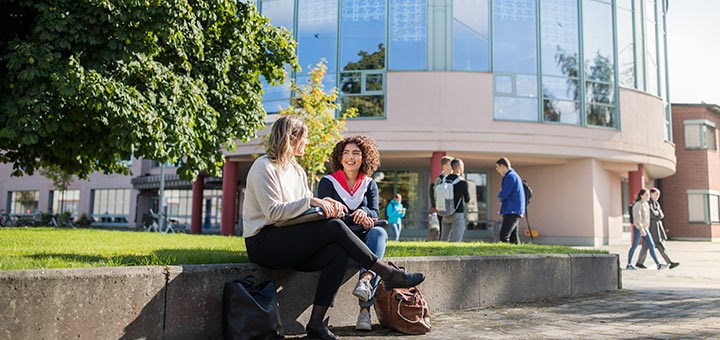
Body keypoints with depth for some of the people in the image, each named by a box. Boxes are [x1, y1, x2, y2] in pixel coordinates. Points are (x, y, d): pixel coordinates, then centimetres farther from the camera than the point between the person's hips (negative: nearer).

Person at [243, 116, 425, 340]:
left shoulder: (297, 170, 19)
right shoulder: (264, 167, -8)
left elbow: (306, 206, 15)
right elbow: (273, 212, -17)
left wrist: (326, 203, -5)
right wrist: (311, 202, -18)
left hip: (286, 241, 8)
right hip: (263, 242, -8)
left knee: (337, 253, -20)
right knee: (335, 227, -22)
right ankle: (387, 273, -15)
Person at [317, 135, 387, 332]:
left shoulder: (369, 184, 15)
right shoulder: (328, 182, 7)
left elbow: (375, 215, 5)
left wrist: (364, 212, -20)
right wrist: (355, 218, -18)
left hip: (363, 238, 2)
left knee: (379, 232, -32)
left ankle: (365, 279, -55)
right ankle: (365, 307, -41)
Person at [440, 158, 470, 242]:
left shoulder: (444, 180, 4)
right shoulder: (463, 182, -11)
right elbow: (467, 199, 1)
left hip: (446, 214, 5)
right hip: (458, 214, -5)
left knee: (443, 240, 12)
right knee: (455, 242, -5)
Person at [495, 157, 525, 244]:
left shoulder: (510, 176, -12)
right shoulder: (514, 175, 20)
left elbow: (503, 195, -17)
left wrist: (499, 195, 4)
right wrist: (501, 196, 4)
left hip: (512, 211, -10)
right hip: (514, 212, 10)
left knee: (503, 237, -14)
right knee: (513, 237, 9)